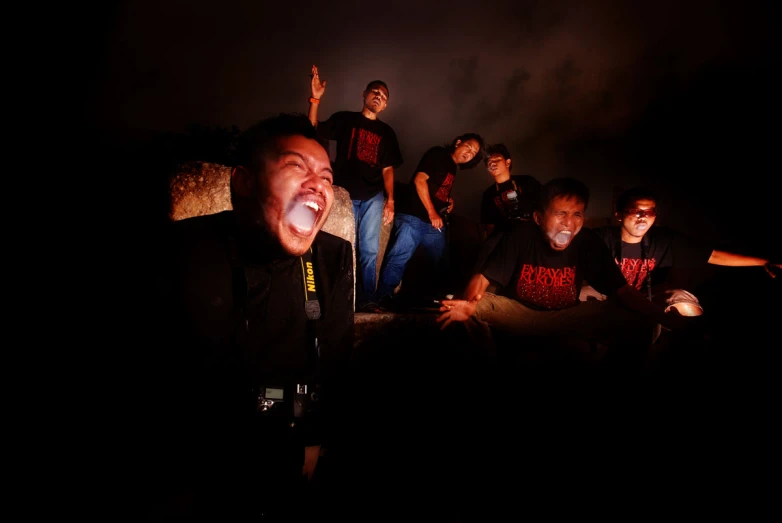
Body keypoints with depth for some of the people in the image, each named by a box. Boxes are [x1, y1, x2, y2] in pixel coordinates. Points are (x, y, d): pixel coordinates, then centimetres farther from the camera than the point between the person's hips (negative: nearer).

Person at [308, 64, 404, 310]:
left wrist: (390, 201, 1)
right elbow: (314, 131, -1)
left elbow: (387, 169, 11)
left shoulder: (387, 132, 14)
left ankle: (367, 299, 10)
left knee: (369, 251, 1)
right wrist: (315, 99, -13)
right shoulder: (344, 119, 8)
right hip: (345, 195, -2)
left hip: (373, 197, 2)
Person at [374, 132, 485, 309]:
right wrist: (432, 213, -15)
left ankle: (440, 296, 27)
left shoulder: (453, 169, 20)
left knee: (442, 261, 12)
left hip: (436, 222, 9)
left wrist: (448, 202, 13)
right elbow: (419, 180, -15)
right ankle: (384, 297, -8)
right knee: (399, 257, -13)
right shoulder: (438, 154, -3)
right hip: (413, 216, -9)